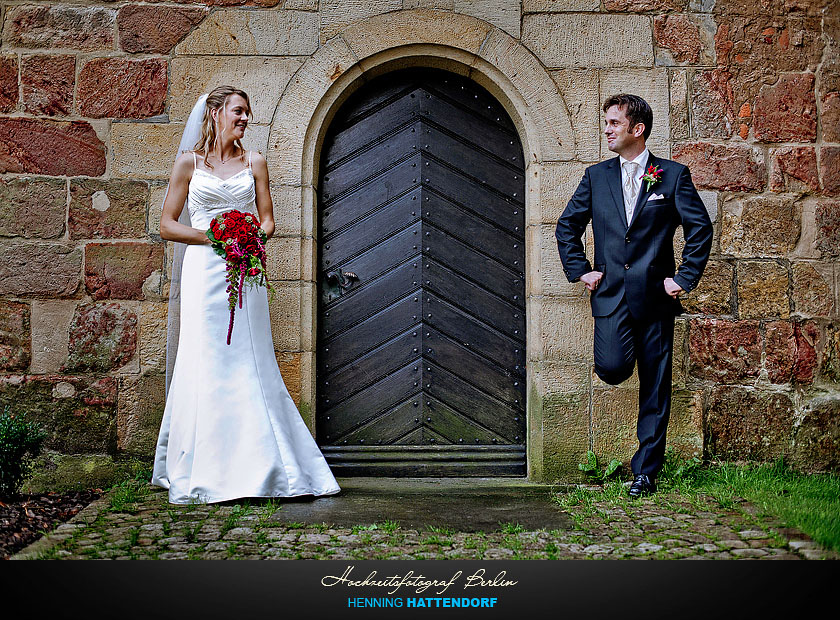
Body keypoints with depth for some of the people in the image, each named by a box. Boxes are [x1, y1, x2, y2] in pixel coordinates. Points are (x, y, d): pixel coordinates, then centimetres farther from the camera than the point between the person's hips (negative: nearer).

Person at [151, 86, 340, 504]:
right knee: (206, 368, -4)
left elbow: (267, 219, 13)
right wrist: (212, 236, -10)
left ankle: (258, 468, 7)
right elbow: (167, 225, 3)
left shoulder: (254, 163, 14)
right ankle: (204, 474, 3)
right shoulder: (190, 163, 6)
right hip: (204, 269, -2)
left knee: (250, 367, 1)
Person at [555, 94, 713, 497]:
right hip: (610, 294, 1)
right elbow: (567, 227, 17)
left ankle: (645, 472, 11)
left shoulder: (673, 175, 3)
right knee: (612, 368, -19)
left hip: (655, 296, -1)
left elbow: (700, 228, 2)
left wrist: (684, 278, -5)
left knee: (655, 388, 2)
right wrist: (579, 270, 6)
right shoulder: (596, 176, 10)